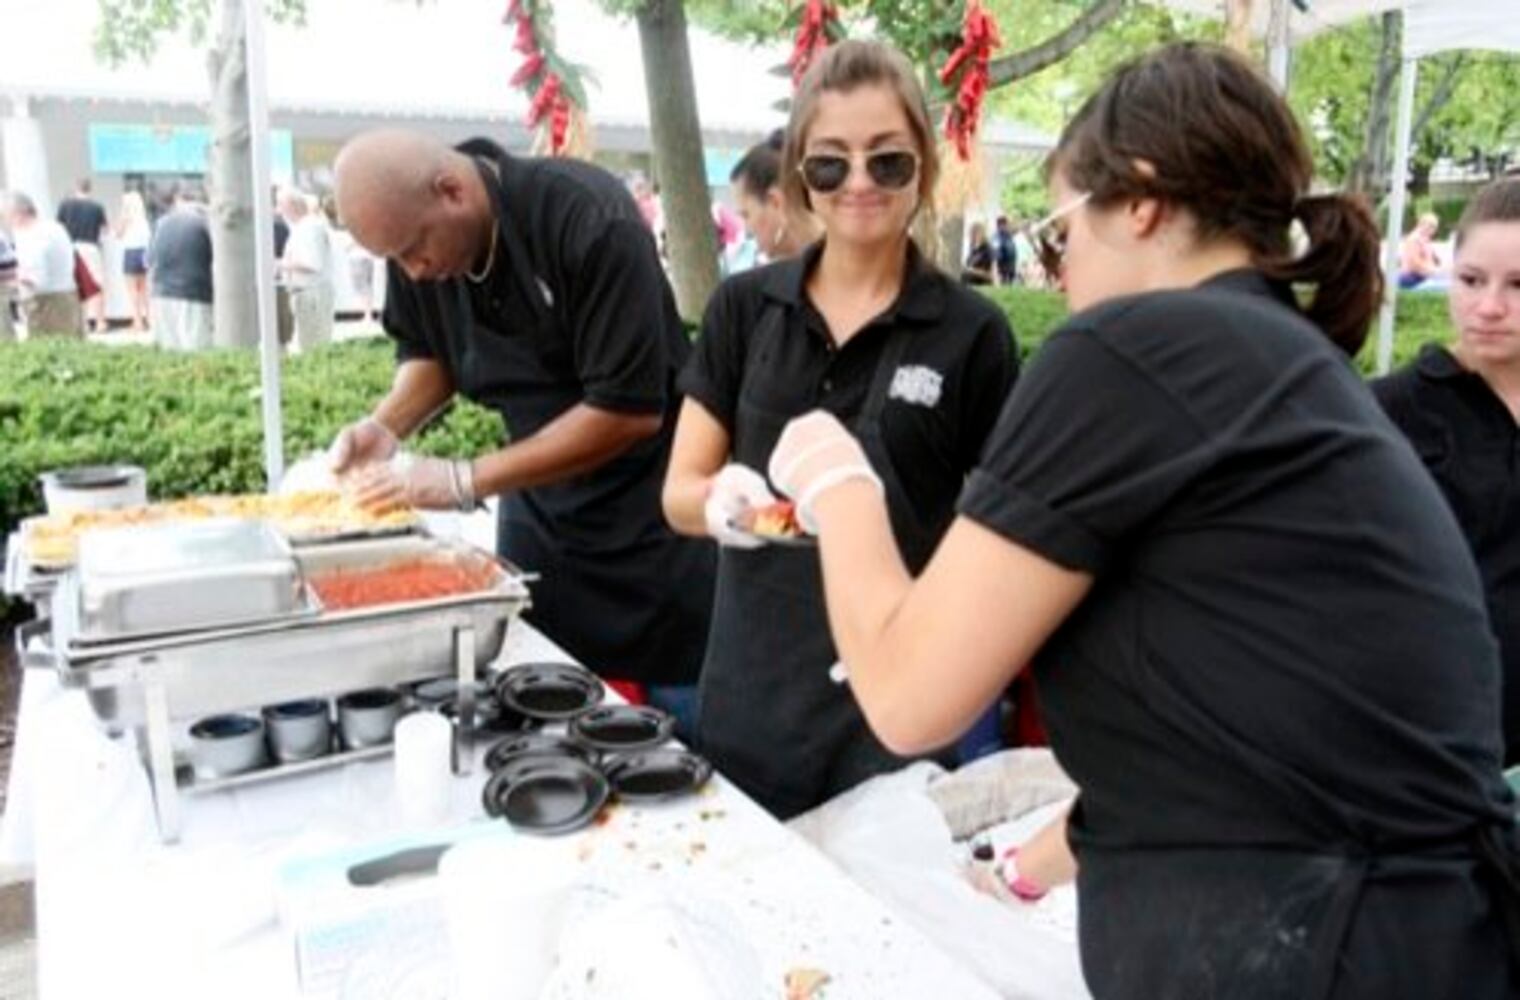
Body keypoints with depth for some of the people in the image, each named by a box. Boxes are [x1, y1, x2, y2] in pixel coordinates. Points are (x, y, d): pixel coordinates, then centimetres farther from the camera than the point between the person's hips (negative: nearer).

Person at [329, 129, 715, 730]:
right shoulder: (414, 232, -5)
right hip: (539, 507, 6)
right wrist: (387, 424, -8)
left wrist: (467, 481, -24)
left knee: (687, 715, 1)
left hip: (651, 515, -5)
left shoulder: (590, 221, -25)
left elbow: (630, 409, -26)